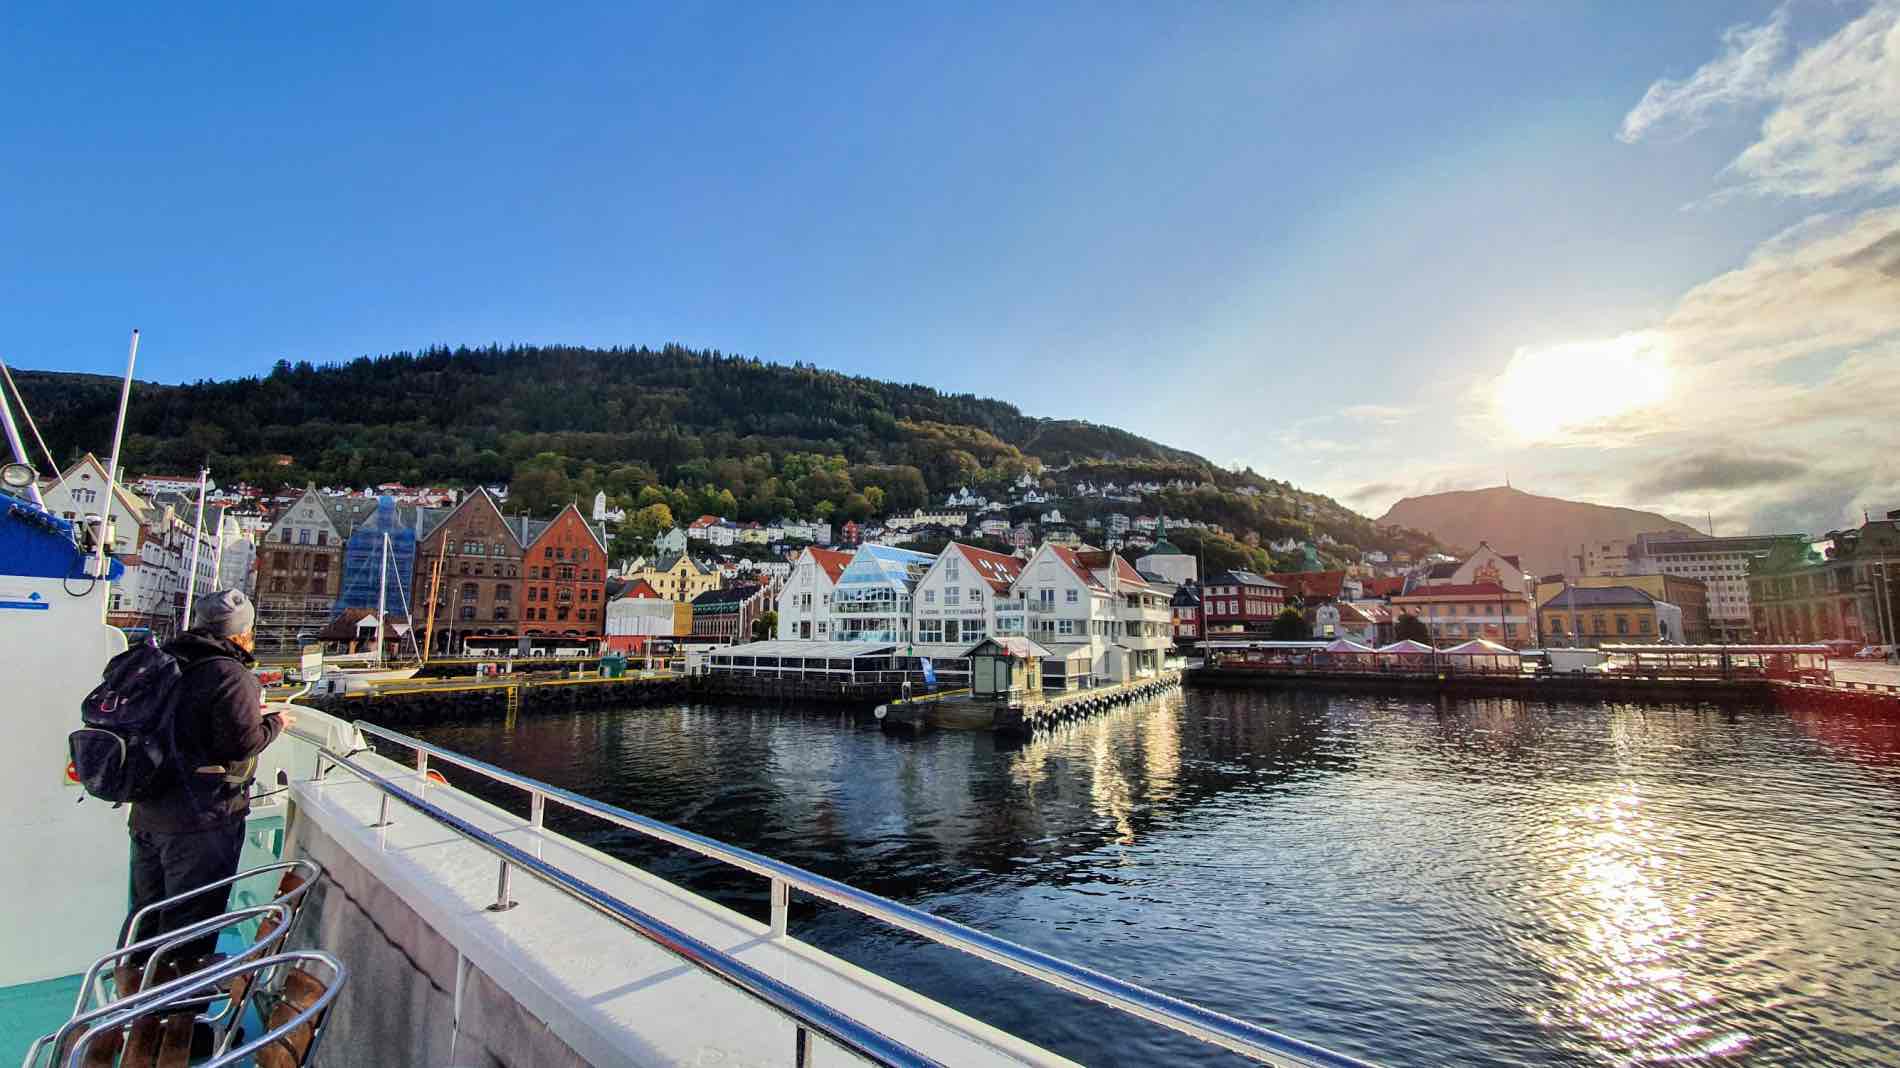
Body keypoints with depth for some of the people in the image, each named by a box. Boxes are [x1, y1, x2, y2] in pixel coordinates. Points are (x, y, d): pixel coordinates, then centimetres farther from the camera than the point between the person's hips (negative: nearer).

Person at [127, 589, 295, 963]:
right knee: (191, 918, 6)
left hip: (146, 811, 9)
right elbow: (243, 742, -22)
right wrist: (275, 723, -4)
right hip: (201, 820, -8)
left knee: (147, 913, 24)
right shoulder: (232, 676, -20)